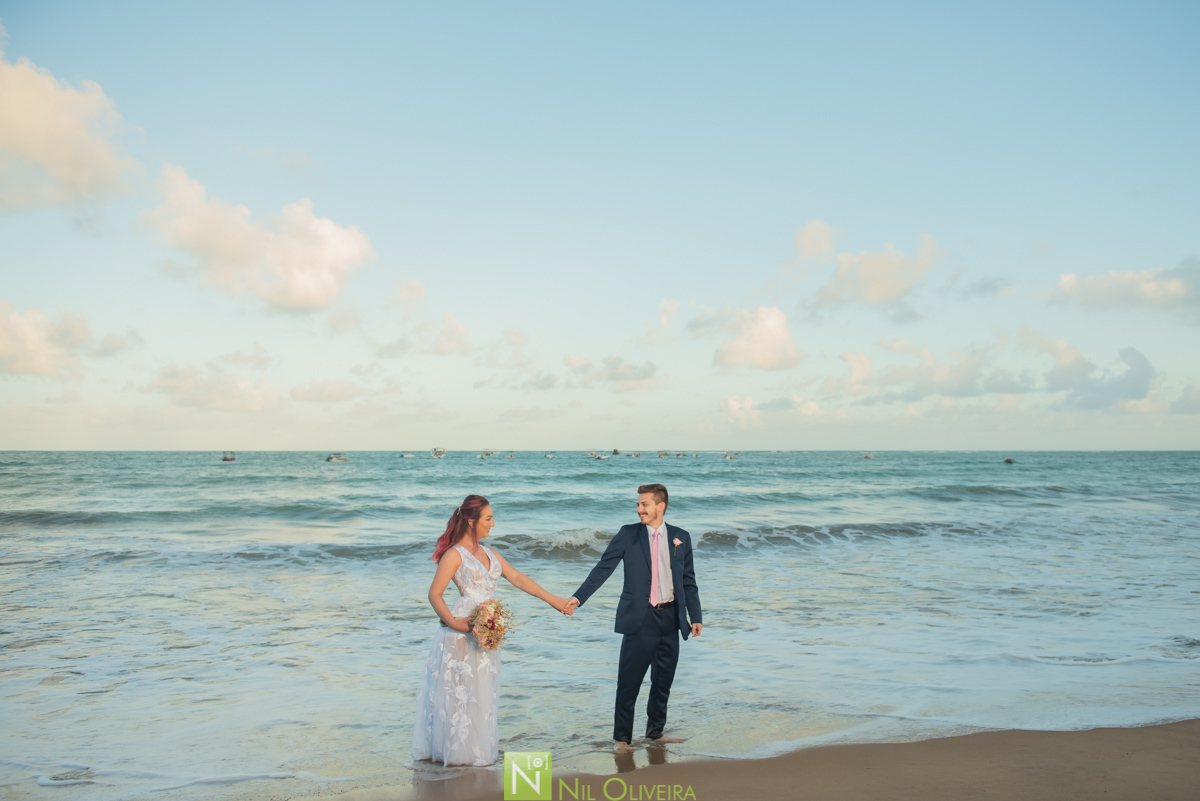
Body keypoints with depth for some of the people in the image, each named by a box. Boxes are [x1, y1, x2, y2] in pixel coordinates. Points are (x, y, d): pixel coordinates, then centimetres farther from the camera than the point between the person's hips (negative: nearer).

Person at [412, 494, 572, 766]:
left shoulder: (489, 554, 13)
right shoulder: (455, 554, -8)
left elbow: (517, 578, 12)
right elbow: (434, 594, -10)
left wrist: (551, 599, 8)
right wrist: (453, 622, -21)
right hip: (463, 632, -7)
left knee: (481, 691, 12)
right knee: (460, 690, 2)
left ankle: (478, 747, 23)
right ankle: (458, 750, 15)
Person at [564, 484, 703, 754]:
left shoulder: (681, 537, 6)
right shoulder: (628, 534, -1)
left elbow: (689, 582, 11)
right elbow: (602, 569, -5)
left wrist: (695, 617, 5)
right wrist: (578, 597, -14)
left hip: (670, 618, 3)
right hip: (640, 618, -3)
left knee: (663, 680, 12)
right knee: (629, 681, -1)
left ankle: (655, 730, 30)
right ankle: (622, 737, 12)